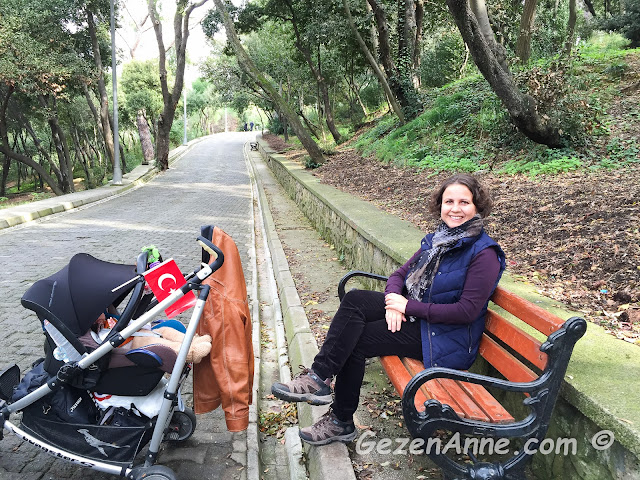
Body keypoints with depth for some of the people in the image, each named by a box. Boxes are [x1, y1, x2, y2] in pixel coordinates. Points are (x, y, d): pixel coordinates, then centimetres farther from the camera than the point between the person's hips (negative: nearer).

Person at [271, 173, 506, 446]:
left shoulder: (484, 254, -14)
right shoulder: (438, 239, 10)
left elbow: (468, 311, -20)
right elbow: (401, 273, 11)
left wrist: (409, 306, -19)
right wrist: (393, 300, -12)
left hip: (445, 336, -7)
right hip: (414, 316, 7)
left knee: (355, 340, -17)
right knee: (354, 299, -16)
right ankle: (319, 377, -18)